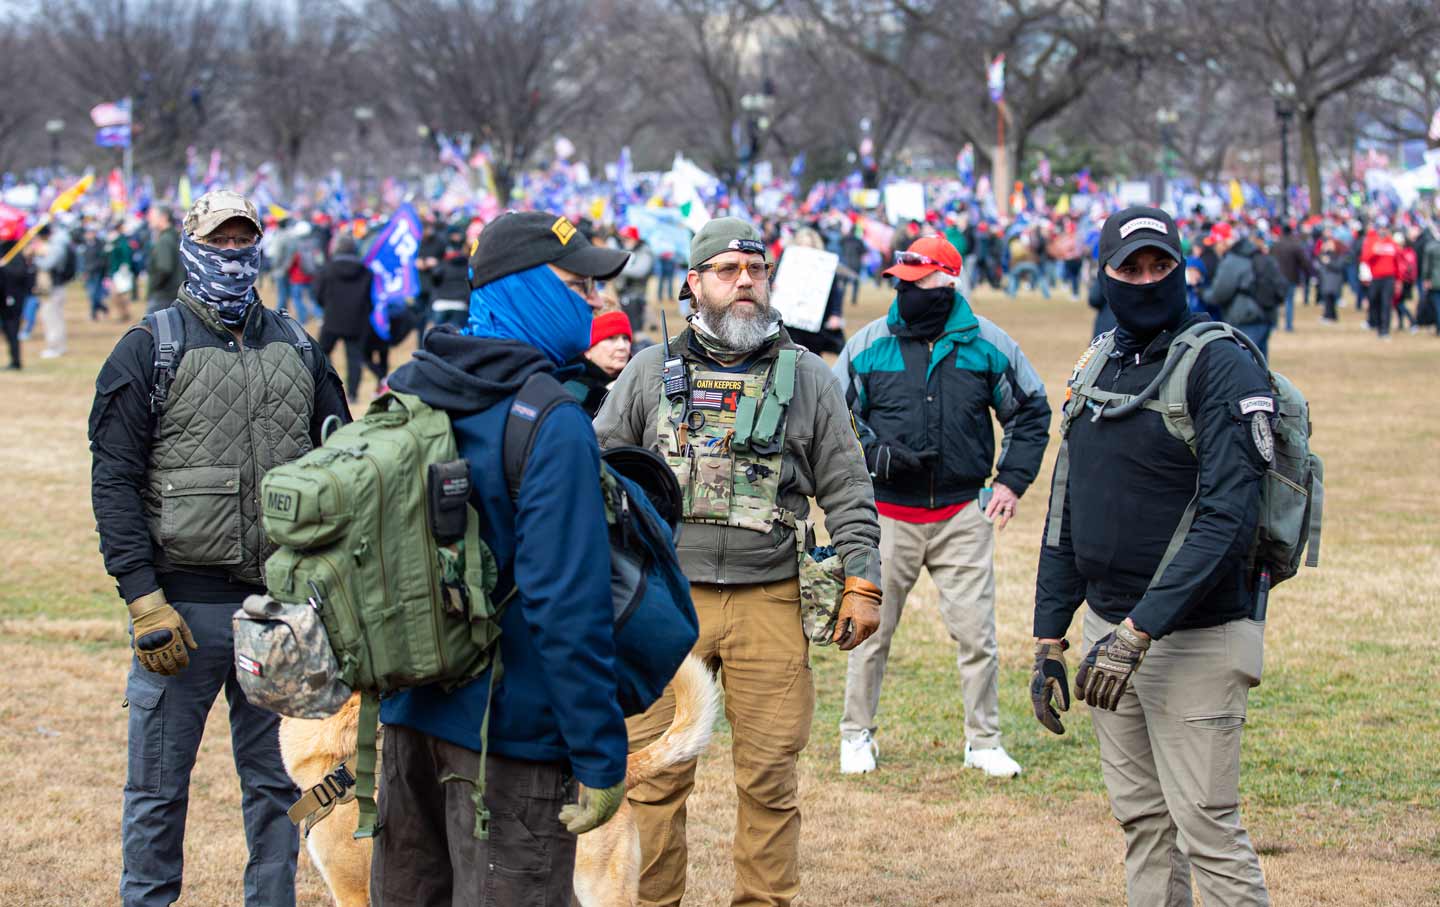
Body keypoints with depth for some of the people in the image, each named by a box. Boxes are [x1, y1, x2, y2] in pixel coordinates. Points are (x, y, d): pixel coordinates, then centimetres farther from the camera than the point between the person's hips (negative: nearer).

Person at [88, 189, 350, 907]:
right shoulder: (150, 350, -1)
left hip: (283, 599, 4)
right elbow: (114, 483, -6)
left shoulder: (296, 350, 12)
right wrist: (143, 600, -14)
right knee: (160, 784, 3)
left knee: (275, 779, 11)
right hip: (184, 600, -3)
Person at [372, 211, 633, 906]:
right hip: (510, 730, -8)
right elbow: (567, 605, -23)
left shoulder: (405, 392, 5)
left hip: (409, 709, 8)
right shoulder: (553, 427, -19)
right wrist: (600, 758, -19)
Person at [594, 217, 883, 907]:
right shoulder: (651, 372, 8)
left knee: (770, 775, 2)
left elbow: (846, 492, 9)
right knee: (654, 772, 0)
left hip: (770, 601, 0)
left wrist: (862, 584, 2)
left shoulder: (807, 378, 8)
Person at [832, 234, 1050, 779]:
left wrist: (1013, 480, 3)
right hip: (887, 513, 0)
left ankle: (984, 742, 13)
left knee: (975, 632, 0)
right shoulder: (869, 344, -1)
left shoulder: (987, 344, 0)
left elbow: (1031, 411, 12)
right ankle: (857, 734, 22)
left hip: (963, 514, 0)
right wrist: (872, 453, -11)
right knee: (872, 628, 7)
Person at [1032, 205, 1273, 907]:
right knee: (1142, 821, 12)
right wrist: (1048, 642, 13)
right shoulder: (1096, 366, 12)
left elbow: (1227, 519, -21)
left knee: (1207, 833, -7)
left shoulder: (1221, 366, -12)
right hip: (1109, 627, 7)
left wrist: (1139, 632, -26)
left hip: (1195, 638, -7)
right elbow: (1066, 511, 17)